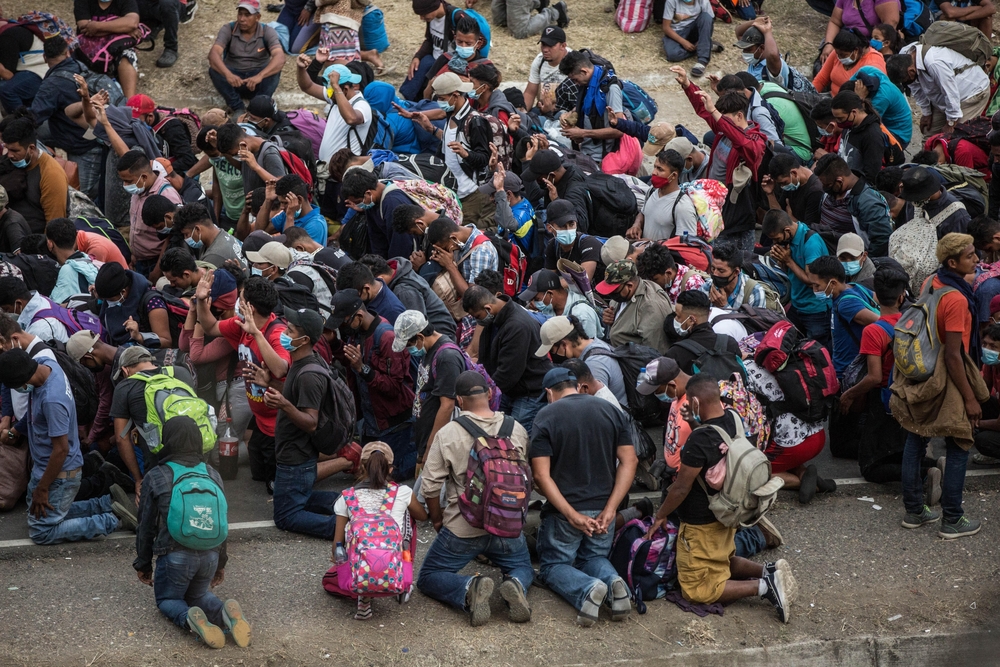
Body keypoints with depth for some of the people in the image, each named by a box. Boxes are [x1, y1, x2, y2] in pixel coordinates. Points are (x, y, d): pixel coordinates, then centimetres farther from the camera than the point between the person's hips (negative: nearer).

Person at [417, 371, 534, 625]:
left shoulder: (447, 434, -10)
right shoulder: (517, 430, 0)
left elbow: (430, 486, -8)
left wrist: (437, 519, 10)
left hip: (462, 528, -3)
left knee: (428, 578, 14)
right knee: (524, 568, 29)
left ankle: (469, 589, -18)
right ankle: (516, 586, -10)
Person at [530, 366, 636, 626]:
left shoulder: (546, 416, -7)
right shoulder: (612, 412, 4)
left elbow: (541, 475, -15)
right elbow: (629, 461, -3)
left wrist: (572, 515, -18)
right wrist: (610, 510, -9)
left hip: (565, 511, -4)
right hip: (602, 509, 4)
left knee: (553, 565, 14)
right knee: (594, 558, 26)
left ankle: (587, 590, -19)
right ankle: (613, 582, -10)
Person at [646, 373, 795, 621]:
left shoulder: (700, 440, -33)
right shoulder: (733, 418, -8)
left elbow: (681, 488, -22)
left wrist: (660, 516, -6)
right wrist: (695, 424, -2)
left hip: (702, 525, -9)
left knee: (697, 589, 5)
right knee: (724, 561, 33)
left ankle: (764, 586, -9)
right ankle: (769, 571, 9)